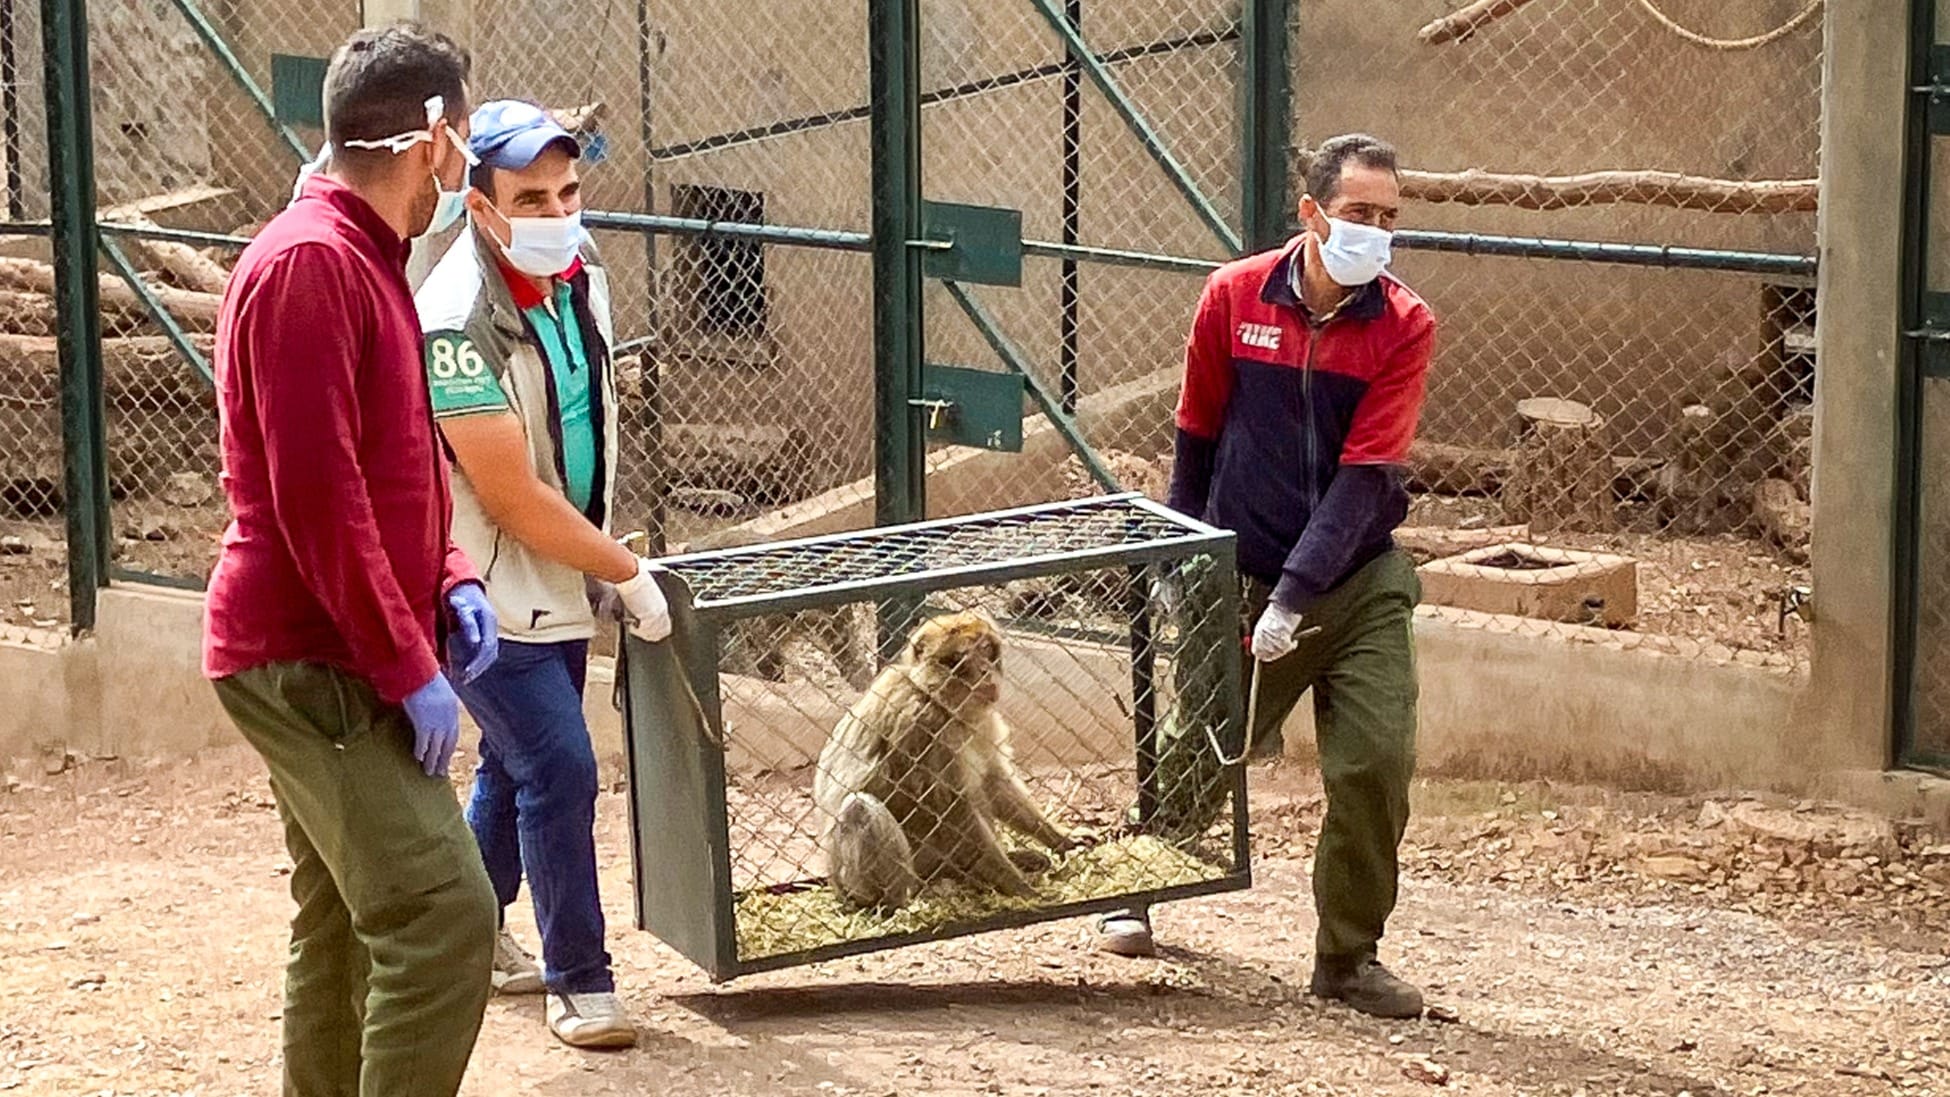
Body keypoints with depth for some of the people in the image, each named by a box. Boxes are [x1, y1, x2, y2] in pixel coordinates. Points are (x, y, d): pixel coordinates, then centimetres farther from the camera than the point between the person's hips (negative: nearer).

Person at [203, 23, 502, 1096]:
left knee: (347, 926, 14)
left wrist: (447, 577, 7)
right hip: (309, 661, -11)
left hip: (334, 659, 11)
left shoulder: (365, 260, 16)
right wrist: (407, 667, -19)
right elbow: (315, 494, -22)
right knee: (441, 913, -17)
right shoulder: (309, 262, -17)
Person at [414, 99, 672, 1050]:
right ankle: (578, 983, 2)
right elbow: (512, 497, -24)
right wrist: (629, 574, -17)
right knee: (560, 768, -11)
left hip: (557, 579, 8)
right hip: (487, 590, -8)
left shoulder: (581, 273, -1)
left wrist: (603, 555, 13)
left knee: (516, 765, 19)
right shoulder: (459, 320, -27)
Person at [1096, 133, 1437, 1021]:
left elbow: (1365, 474, -15)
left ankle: (1348, 956, 7)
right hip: (1243, 578, 0)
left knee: (1377, 764, -9)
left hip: (1361, 580, 0)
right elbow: (1196, 438, 6)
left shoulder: (1403, 327, -9)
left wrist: (1296, 596, -21)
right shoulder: (1233, 298, -6)